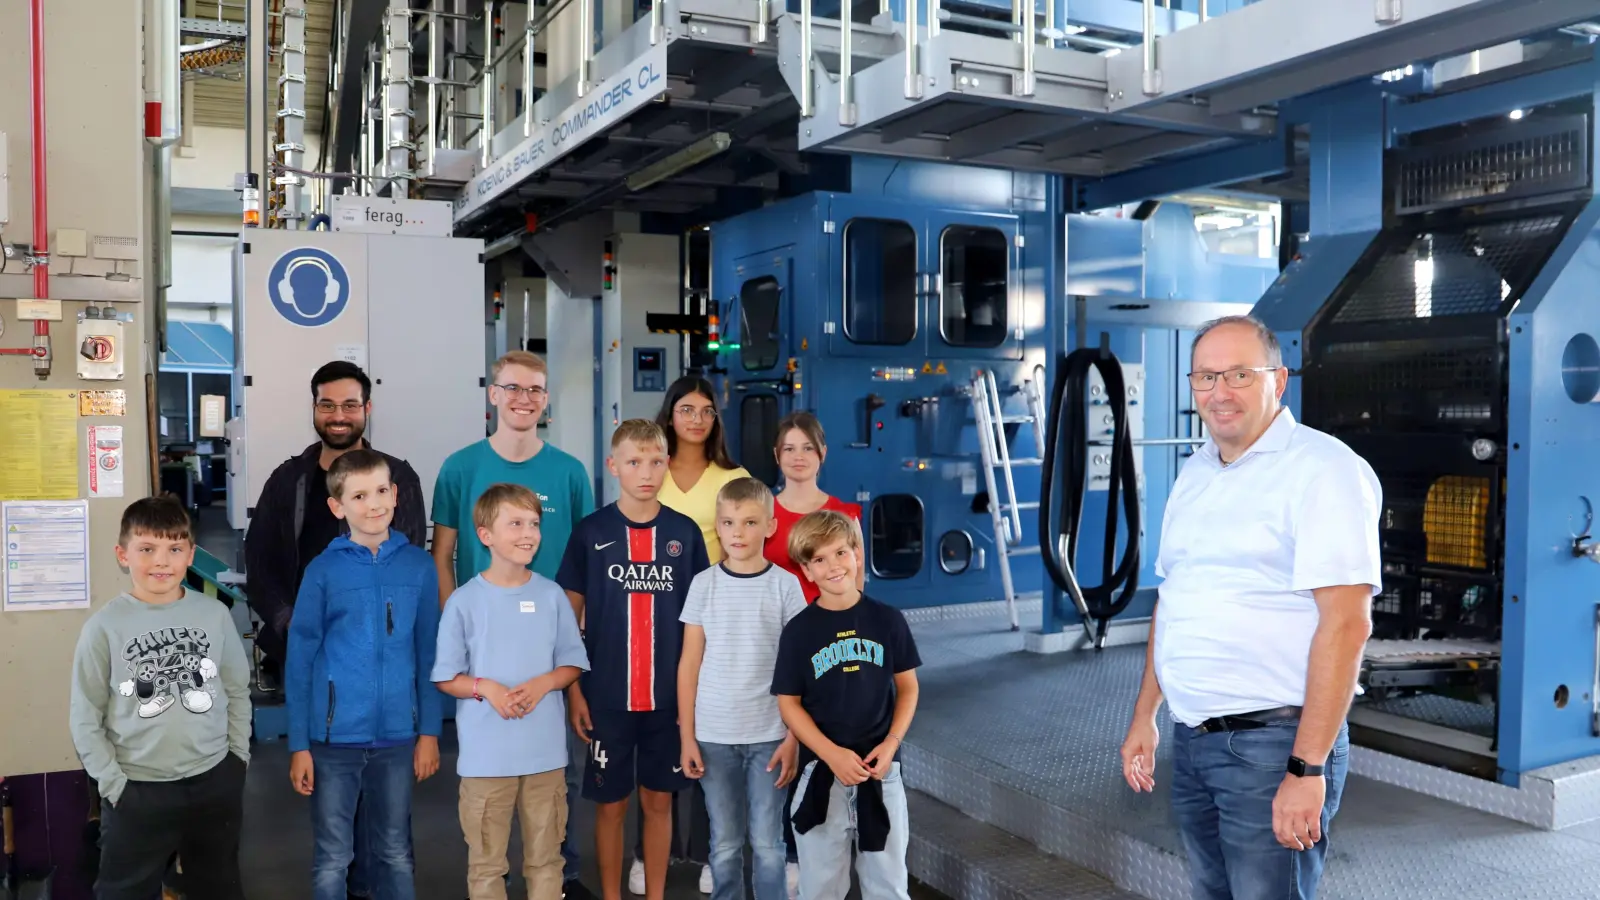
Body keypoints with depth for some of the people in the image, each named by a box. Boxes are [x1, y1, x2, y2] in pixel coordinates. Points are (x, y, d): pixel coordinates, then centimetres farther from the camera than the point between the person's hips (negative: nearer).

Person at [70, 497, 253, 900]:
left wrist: (238, 756, 3)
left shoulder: (215, 614, -3)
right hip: (137, 790, -2)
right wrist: (113, 784, -8)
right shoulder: (104, 626, -10)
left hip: (215, 781, 2)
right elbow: (85, 717, -5)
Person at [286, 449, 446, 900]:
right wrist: (299, 744, -4)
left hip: (397, 734, 1)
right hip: (334, 735, -1)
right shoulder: (323, 570, -5)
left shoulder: (418, 565, 0)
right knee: (332, 858, 11)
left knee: (396, 854, 15)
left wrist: (429, 730, 1)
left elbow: (429, 653, 3)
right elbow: (299, 660, -2)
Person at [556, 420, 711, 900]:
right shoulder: (590, 531, -4)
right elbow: (569, 618, 1)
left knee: (658, 801, 13)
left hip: (670, 695, 1)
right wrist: (574, 691, -4)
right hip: (607, 695, -1)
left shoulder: (685, 532, 0)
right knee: (611, 805, 10)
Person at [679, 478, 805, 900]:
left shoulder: (785, 585, -2)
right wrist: (687, 736, 0)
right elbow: (689, 665, 3)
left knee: (767, 844, 7)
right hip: (714, 735, 1)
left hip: (768, 734, -1)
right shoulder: (704, 584, 1)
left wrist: (793, 737, -5)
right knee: (724, 845, 11)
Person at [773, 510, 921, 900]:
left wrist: (891, 743, -9)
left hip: (880, 769, 1)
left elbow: (907, 687, 5)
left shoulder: (888, 620, -2)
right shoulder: (799, 631, -6)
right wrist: (832, 753, -14)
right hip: (822, 771, -1)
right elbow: (789, 703, -3)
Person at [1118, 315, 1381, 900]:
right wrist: (1144, 716, 16)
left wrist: (1307, 769, -21)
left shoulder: (1323, 469, -12)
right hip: (1192, 740, 7)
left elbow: (1345, 623, -18)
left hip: (1273, 741, -7)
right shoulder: (1193, 475, 12)